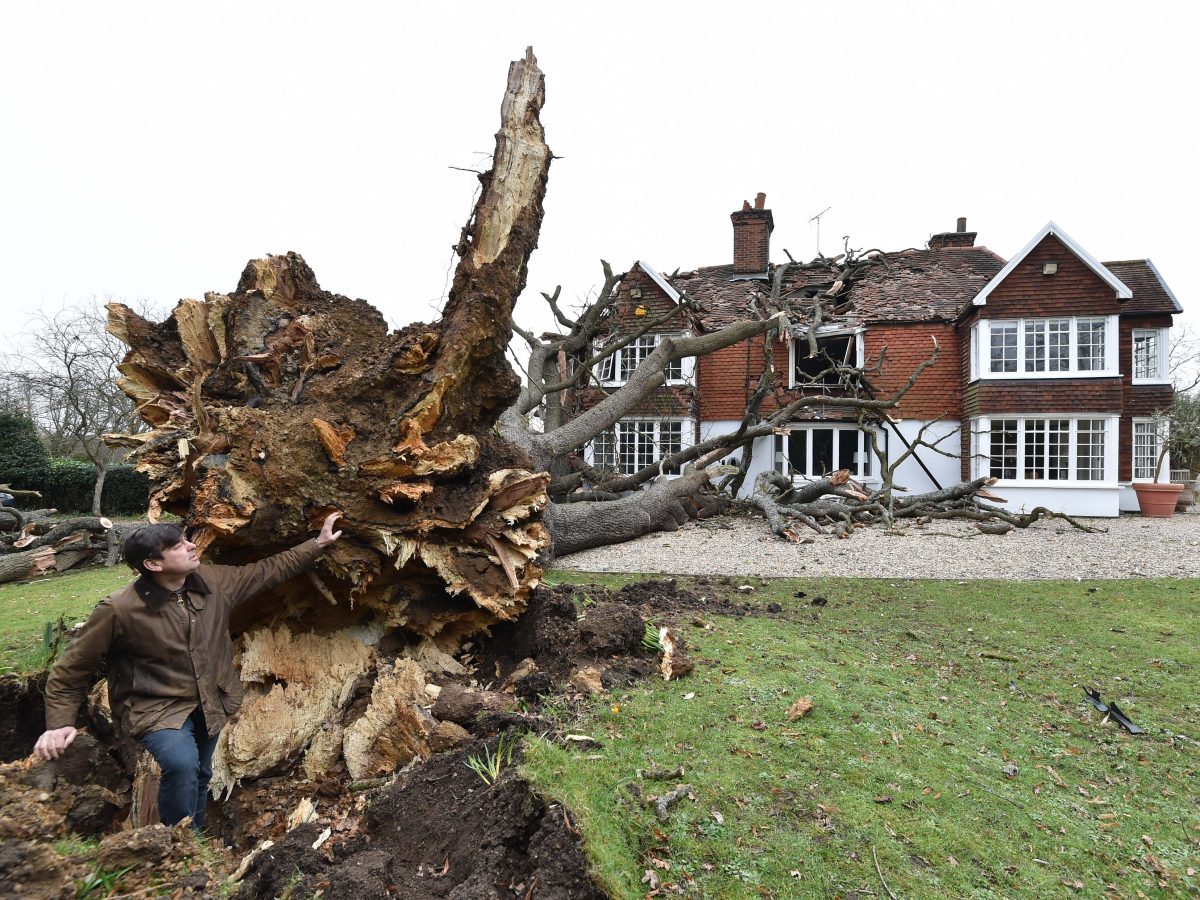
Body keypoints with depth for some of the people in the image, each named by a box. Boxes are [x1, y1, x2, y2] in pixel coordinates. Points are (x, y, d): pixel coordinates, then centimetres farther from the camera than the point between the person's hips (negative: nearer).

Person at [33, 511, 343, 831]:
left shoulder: (213, 581, -11)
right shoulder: (120, 610, -24)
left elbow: (269, 570, 2)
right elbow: (72, 667, -10)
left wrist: (318, 543, 1)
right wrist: (60, 723, -18)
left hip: (210, 702, 5)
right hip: (157, 708, -5)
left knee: (200, 775, 20)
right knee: (182, 763, -30)